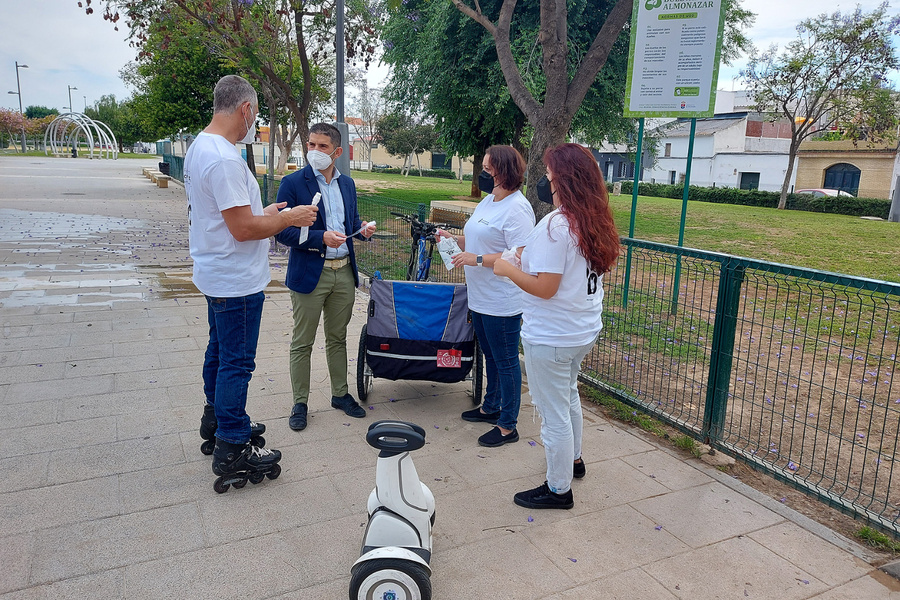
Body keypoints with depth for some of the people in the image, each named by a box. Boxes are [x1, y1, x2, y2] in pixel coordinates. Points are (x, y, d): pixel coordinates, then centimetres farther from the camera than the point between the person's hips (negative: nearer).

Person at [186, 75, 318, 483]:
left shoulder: (201, 146, 9)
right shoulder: (224, 158, -24)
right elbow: (243, 229, -25)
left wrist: (265, 215, 14)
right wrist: (290, 218, -13)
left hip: (216, 276, 11)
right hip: (237, 281, -11)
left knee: (220, 352, 23)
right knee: (236, 361, -1)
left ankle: (216, 419, 40)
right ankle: (232, 448, 10)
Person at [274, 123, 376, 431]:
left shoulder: (347, 183, 8)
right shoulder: (292, 183, -8)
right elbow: (282, 232, -13)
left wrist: (362, 229, -4)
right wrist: (321, 238, -24)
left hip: (344, 272, 5)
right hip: (309, 273, -5)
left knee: (338, 338, 17)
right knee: (302, 343, 5)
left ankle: (340, 394, 30)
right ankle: (300, 403, 18)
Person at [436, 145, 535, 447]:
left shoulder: (516, 208, -19)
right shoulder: (487, 202, 12)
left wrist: (477, 259, -25)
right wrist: (452, 239, 4)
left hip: (502, 303, -10)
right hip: (480, 298, 10)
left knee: (505, 361, 2)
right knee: (490, 356, 23)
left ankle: (507, 426, 15)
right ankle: (490, 407, 41)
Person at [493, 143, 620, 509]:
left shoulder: (556, 225, -23)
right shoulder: (597, 223, 3)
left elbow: (545, 287, -25)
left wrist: (507, 269, -11)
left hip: (551, 338, -9)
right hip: (584, 331, 9)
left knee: (554, 413, 5)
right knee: (568, 395, 29)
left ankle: (558, 489, 21)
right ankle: (573, 458, 48)